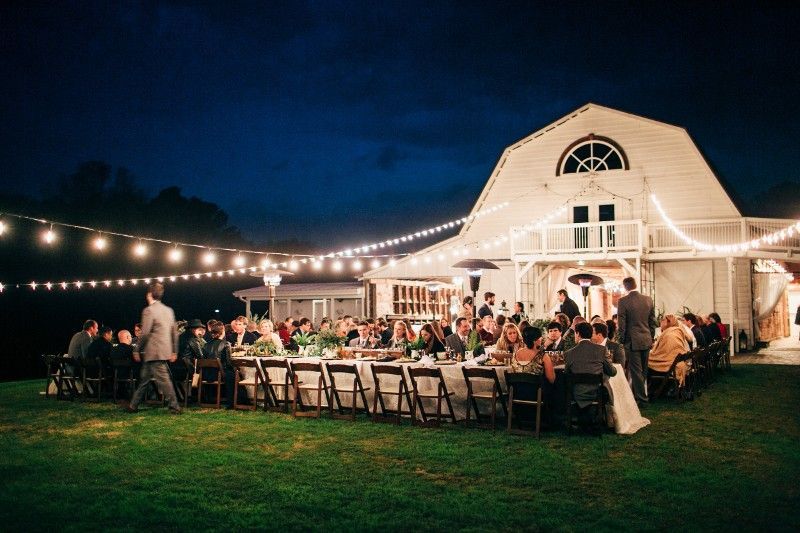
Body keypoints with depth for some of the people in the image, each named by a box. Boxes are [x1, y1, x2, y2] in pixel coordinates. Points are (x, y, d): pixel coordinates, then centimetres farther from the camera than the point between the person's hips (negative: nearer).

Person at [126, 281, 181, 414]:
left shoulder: (149, 310, -12)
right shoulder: (169, 310, 12)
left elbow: (144, 334, -16)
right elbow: (174, 333, 14)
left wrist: (137, 351, -6)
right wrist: (174, 351, 19)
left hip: (154, 352, -9)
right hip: (165, 352, 9)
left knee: (163, 380, -5)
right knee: (144, 379, 17)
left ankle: (174, 407, -4)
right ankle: (133, 406, 25)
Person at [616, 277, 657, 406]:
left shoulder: (623, 301, -13)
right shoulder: (648, 299, 3)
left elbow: (621, 324, -10)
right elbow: (653, 322, 9)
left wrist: (621, 341, 0)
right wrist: (650, 338, 19)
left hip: (632, 342, -5)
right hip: (646, 341, 6)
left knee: (636, 371, 1)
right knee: (643, 371, 15)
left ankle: (641, 399, 4)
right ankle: (636, 394, 29)